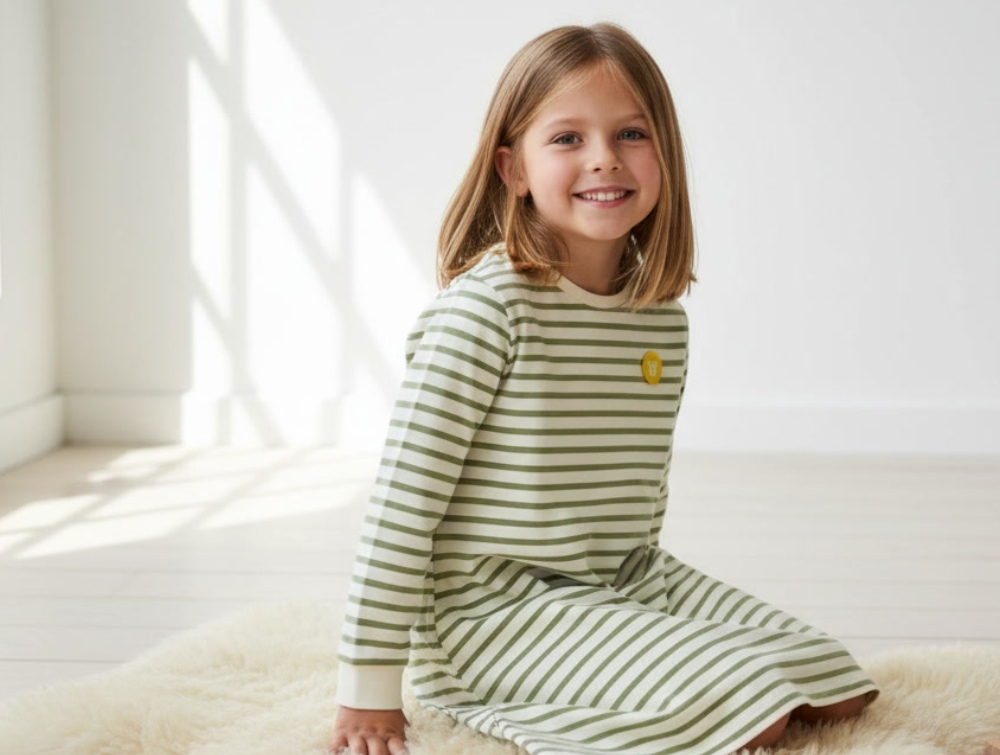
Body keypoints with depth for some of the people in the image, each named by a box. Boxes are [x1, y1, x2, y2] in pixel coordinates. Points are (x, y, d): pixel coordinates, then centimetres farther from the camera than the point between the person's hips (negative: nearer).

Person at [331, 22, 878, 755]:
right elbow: (406, 491, -18)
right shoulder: (487, 306, -18)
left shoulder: (664, 315, 4)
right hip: (497, 607, -8)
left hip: (630, 584, 8)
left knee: (840, 691, 6)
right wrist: (369, 689, -18)